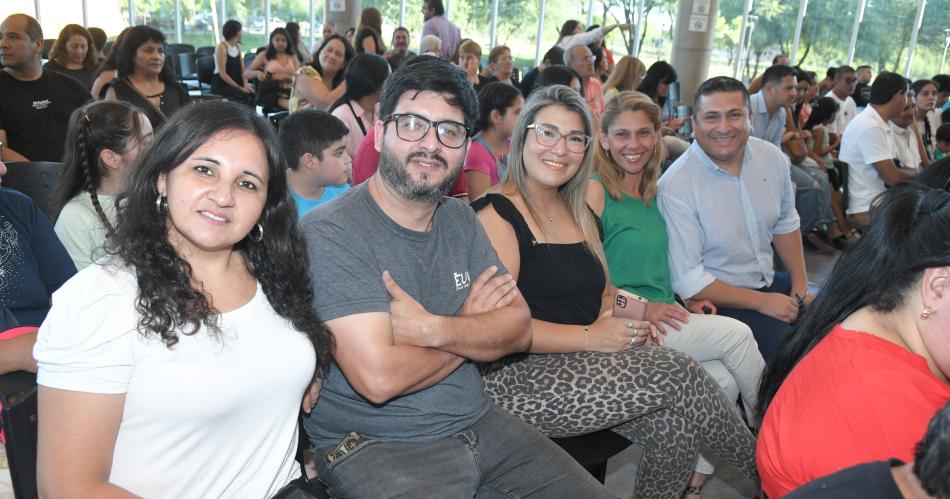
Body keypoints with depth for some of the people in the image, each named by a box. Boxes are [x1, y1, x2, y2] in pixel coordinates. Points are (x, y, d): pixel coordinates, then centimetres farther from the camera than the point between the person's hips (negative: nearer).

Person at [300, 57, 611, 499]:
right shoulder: (329, 233, -18)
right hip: (373, 444, -6)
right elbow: (379, 378, -26)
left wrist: (432, 329, -22)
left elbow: (518, 328, -2)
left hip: (477, 421, 6)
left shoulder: (460, 220, 5)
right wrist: (472, 326, -9)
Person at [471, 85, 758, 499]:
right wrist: (590, 337, -18)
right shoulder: (497, 214, -9)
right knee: (677, 374, -18)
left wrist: (621, 313, 1)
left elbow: (604, 292, 24)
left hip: (581, 367, 8)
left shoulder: (578, 213, 17)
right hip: (518, 378, -7)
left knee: (674, 421, -18)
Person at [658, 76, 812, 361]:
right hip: (716, 300, -7)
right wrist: (762, 302, -16)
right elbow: (687, 281, -20)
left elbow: (785, 225, 16)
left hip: (769, 282, 7)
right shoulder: (676, 187, -22)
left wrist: (800, 286, 6)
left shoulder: (773, 158, -1)